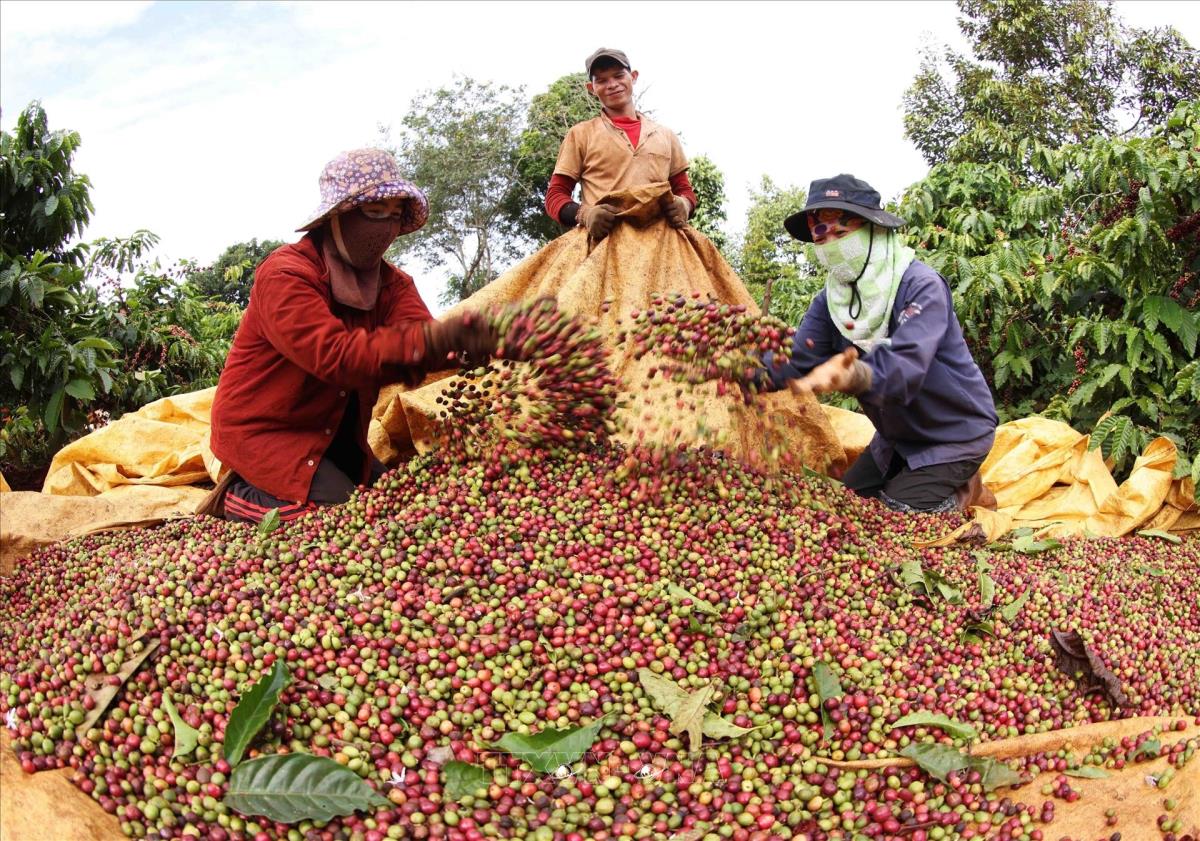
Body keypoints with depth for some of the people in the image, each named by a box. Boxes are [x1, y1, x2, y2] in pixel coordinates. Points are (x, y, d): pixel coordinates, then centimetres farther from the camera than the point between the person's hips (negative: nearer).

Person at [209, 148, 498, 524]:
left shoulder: (392, 282, 2)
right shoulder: (284, 274, -20)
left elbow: (417, 334, -19)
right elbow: (334, 354, -35)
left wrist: (464, 345, -45)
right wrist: (432, 341, -48)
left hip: (338, 435, 8)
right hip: (264, 434, -7)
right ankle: (249, 497, 4)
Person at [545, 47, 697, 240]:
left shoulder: (665, 135, 23)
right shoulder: (581, 134, 16)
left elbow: (684, 189, 27)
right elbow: (555, 194, 12)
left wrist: (684, 205, 2)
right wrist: (584, 213, -10)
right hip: (602, 239, -2)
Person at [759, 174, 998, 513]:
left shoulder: (921, 286, -26)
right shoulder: (830, 299, -5)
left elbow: (904, 367, -42)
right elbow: (795, 358, -18)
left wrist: (852, 376, -64)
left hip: (955, 431, -7)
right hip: (898, 435, 7)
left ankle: (963, 492, 12)